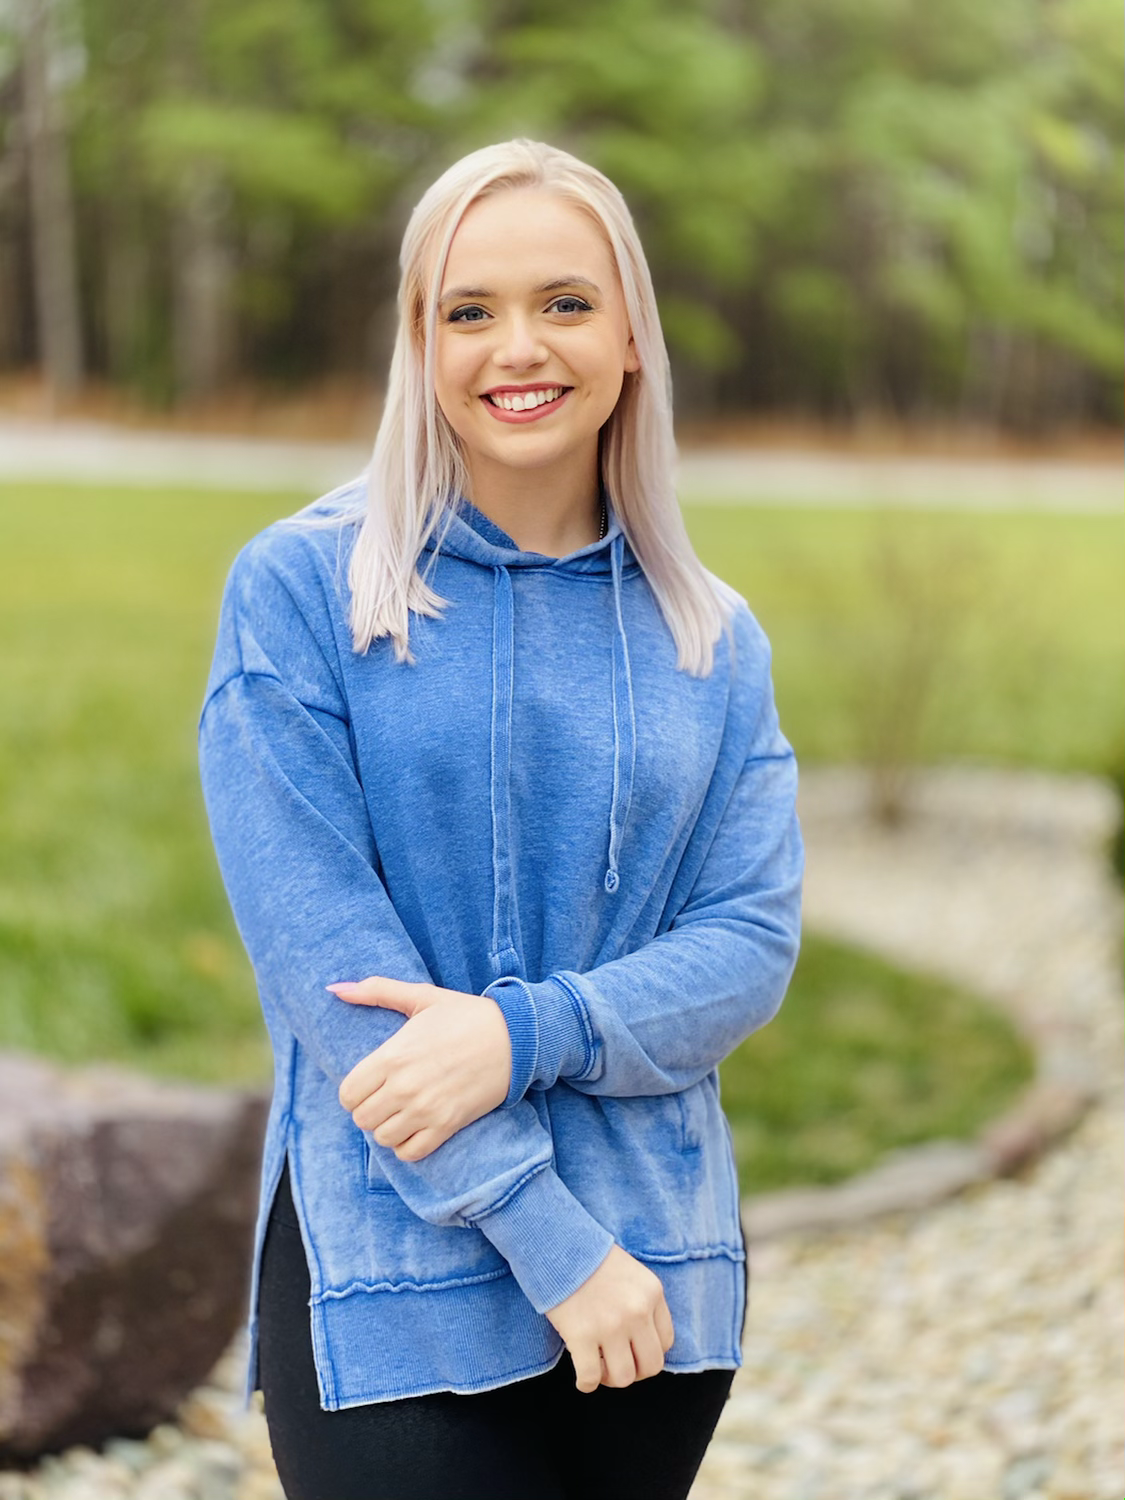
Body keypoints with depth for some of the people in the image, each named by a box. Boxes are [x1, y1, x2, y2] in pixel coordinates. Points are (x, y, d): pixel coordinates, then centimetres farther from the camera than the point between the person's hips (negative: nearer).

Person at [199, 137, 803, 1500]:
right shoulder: (299, 586, -4)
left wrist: (525, 1032, -19)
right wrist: (547, 1231, -15)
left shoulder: (713, 642, 6)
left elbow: (752, 944, 0)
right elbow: (317, 943, -11)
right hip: (390, 1283, -3)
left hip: (658, 1280, 3)